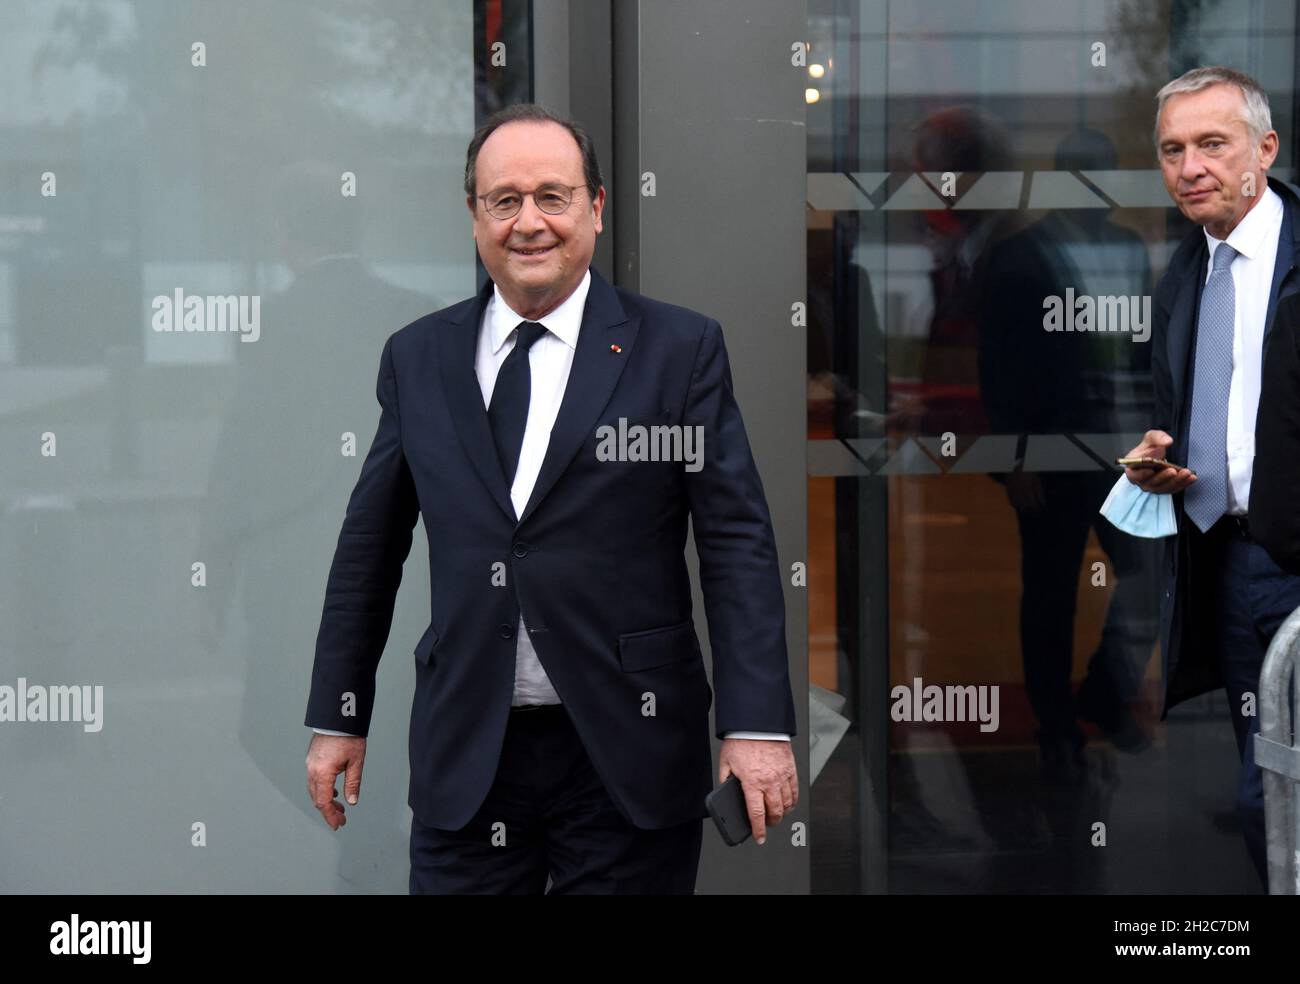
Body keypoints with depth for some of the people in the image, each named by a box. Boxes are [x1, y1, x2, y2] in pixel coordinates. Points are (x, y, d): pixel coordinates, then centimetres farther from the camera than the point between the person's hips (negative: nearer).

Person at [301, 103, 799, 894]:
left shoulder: (681, 349, -1)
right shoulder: (417, 357, 8)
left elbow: (738, 541, -5)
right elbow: (370, 546, 13)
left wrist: (757, 725, -12)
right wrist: (338, 716, 13)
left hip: (627, 749, -2)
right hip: (465, 755, 2)